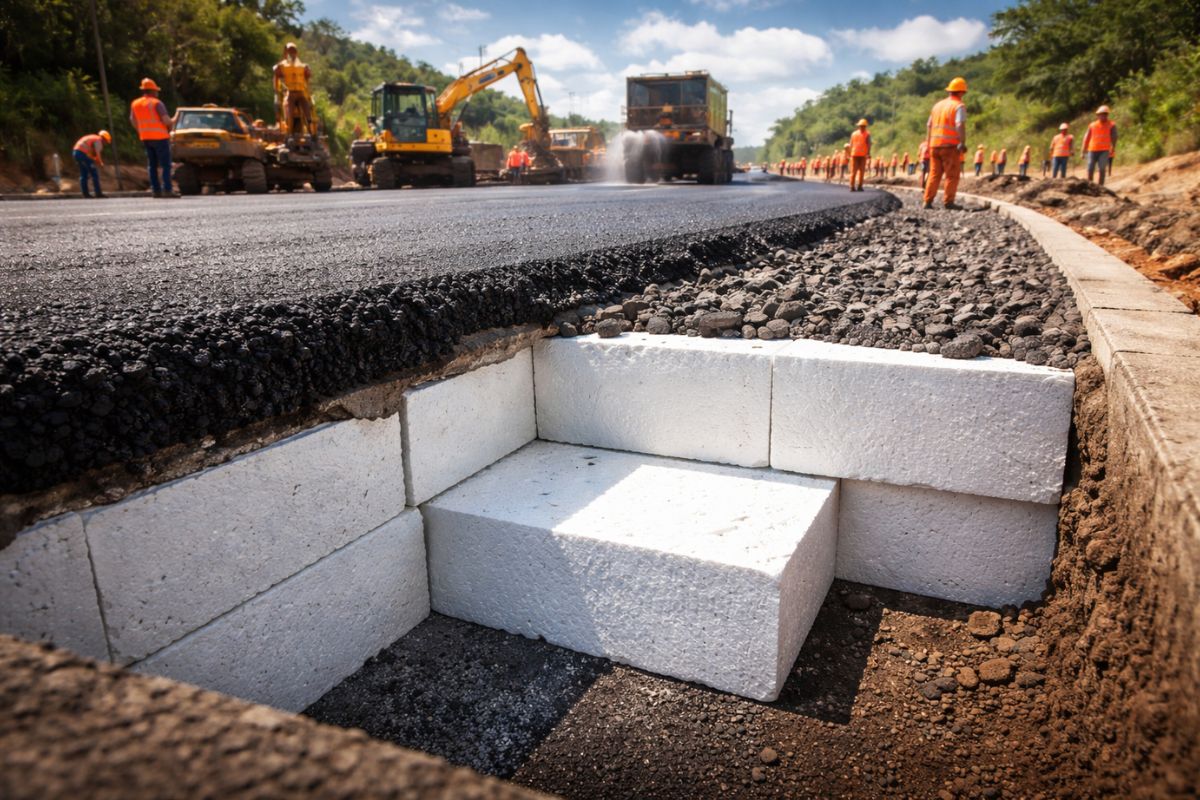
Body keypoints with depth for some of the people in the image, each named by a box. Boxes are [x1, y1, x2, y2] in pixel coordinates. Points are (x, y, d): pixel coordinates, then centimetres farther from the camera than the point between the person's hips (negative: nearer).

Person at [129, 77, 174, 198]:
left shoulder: (135, 104, 9)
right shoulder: (156, 103, -11)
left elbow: (133, 122, 15)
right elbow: (166, 120, -18)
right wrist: (171, 125, 3)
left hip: (145, 138, 6)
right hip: (160, 137, -6)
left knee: (152, 165, 10)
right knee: (165, 164, -4)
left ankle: (156, 190, 7)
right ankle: (167, 190, -11)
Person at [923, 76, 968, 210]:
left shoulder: (938, 105, 15)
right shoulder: (959, 106, -4)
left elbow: (929, 125, 15)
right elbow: (960, 125, -17)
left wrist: (928, 143, 20)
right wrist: (963, 142, -17)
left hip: (935, 144, 6)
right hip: (950, 145, -6)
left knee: (934, 174, 9)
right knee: (952, 175, 0)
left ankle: (928, 201, 3)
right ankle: (948, 202, -3)